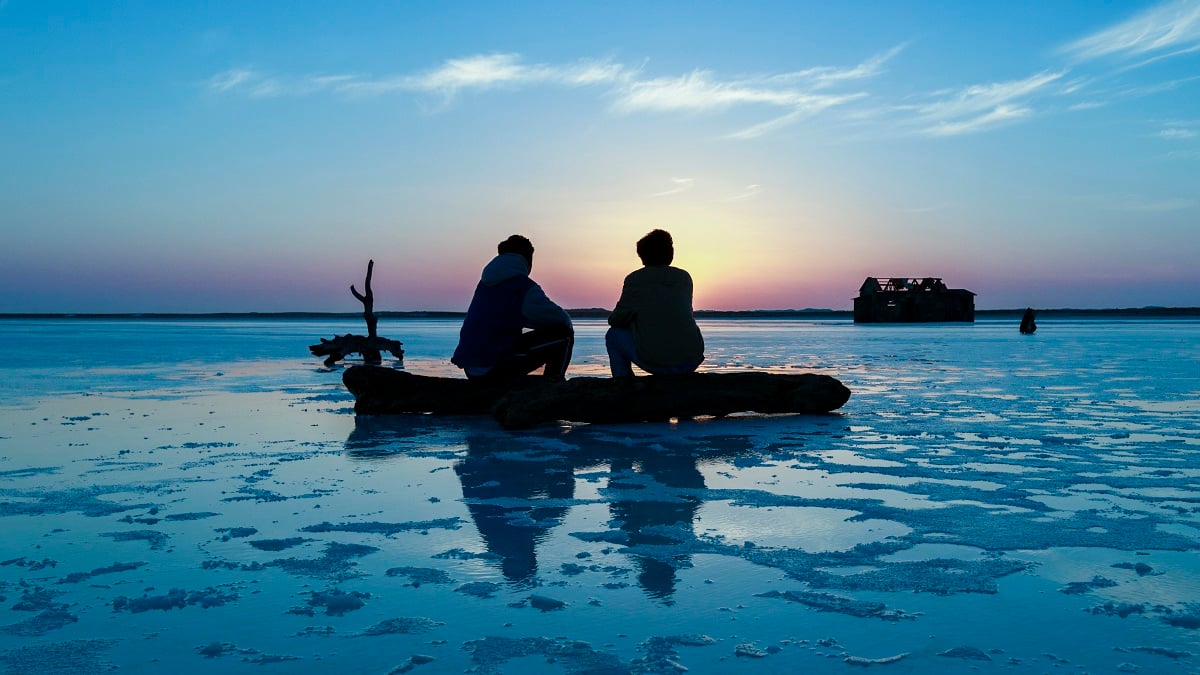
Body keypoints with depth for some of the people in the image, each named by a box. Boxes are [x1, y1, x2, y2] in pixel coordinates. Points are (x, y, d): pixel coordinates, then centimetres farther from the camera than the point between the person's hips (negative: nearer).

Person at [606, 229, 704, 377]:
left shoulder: (635, 279, 1)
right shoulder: (684, 277, 14)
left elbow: (618, 320, 1)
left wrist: (613, 318, 26)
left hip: (654, 363, -4)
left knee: (614, 335, 18)